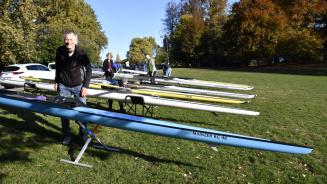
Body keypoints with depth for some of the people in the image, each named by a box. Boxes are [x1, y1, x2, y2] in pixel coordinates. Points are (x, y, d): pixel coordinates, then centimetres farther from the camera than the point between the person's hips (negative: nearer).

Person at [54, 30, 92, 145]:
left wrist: (85, 86, -13)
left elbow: (88, 70, -9)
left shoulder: (81, 53, -13)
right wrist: (56, 82, 11)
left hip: (78, 86, -2)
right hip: (64, 86, 3)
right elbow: (57, 67, 10)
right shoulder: (59, 51, -5)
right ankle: (66, 136, 18)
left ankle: (83, 134, 20)